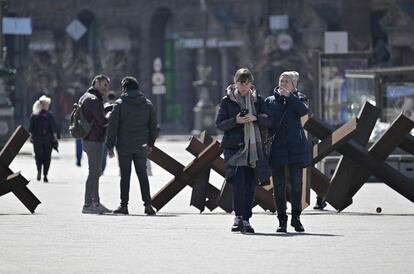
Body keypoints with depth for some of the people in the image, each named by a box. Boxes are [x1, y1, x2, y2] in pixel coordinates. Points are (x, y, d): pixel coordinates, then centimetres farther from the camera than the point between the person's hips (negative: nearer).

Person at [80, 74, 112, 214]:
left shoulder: (84, 98, 16)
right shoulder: (94, 100, -17)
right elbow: (103, 122, -19)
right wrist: (110, 115, 1)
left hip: (88, 139, 11)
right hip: (94, 141, -11)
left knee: (96, 172, 17)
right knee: (94, 173, -8)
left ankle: (96, 203, 24)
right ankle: (87, 205, -8)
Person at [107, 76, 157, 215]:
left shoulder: (120, 104, -6)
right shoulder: (147, 104, 6)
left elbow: (113, 126, -7)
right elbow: (153, 125, 9)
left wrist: (110, 146, -4)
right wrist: (150, 143, 18)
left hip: (124, 146, -3)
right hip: (141, 146, 3)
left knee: (125, 175, 2)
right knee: (142, 174, 8)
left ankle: (124, 205, 3)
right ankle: (147, 204, -1)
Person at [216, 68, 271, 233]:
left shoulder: (257, 100, 11)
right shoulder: (227, 101, 4)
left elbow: (269, 122, 7)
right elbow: (220, 124, 0)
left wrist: (255, 118, -12)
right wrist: (236, 121, -17)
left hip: (253, 147, 2)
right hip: (234, 147, -2)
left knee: (250, 183, 0)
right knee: (238, 182, -16)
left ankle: (246, 220, 8)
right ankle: (238, 216, -7)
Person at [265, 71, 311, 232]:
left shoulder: (298, 99, 9)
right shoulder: (270, 101, 12)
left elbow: (303, 110, -14)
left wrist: (289, 96, -17)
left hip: (295, 147, -1)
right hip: (276, 148, 1)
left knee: (296, 184, -7)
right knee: (279, 186, 0)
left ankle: (296, 217, 6)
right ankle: (282, 220, 7)